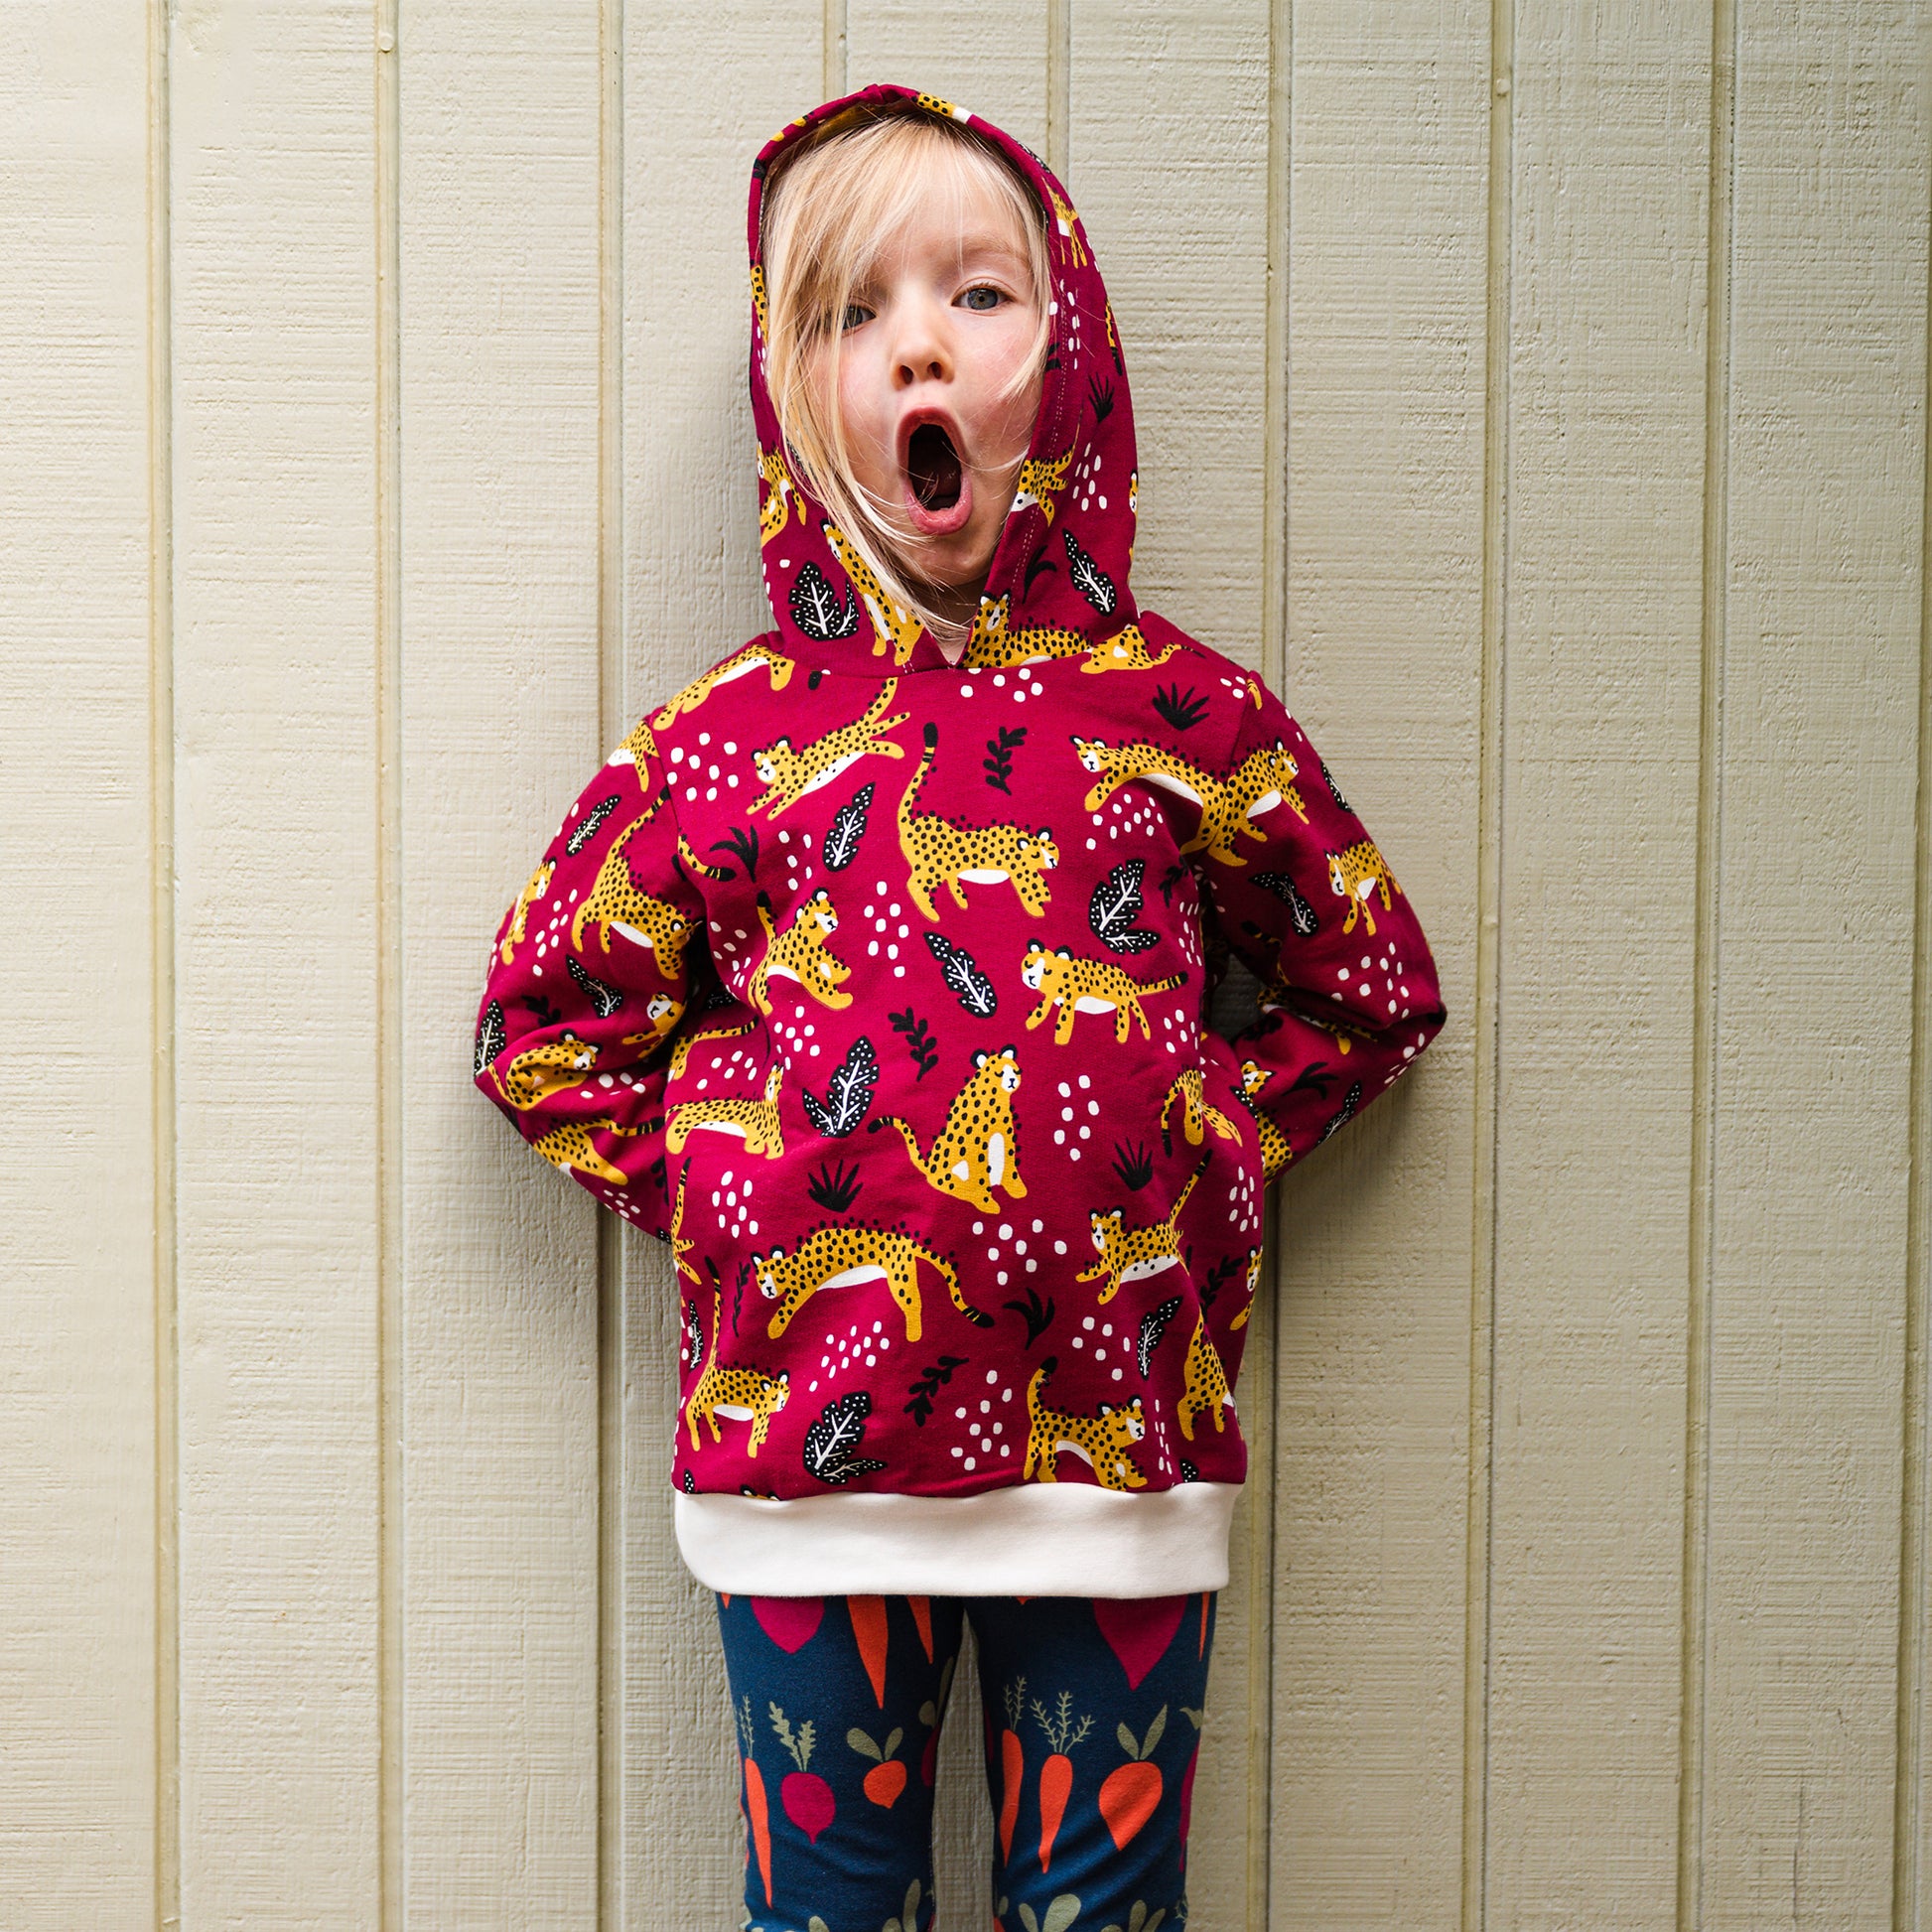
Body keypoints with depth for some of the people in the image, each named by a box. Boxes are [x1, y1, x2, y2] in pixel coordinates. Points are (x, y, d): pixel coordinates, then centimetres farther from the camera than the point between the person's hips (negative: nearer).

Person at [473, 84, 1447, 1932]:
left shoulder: (1186, 714, -1)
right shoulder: (728, 736, -1)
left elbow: (1374, 993, 11)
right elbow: (540, 1022, 8)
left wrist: (1196, 1155, 1)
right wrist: (716, 1188, -2)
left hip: (1120, 1442, 0)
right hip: (808, 1448, 0)